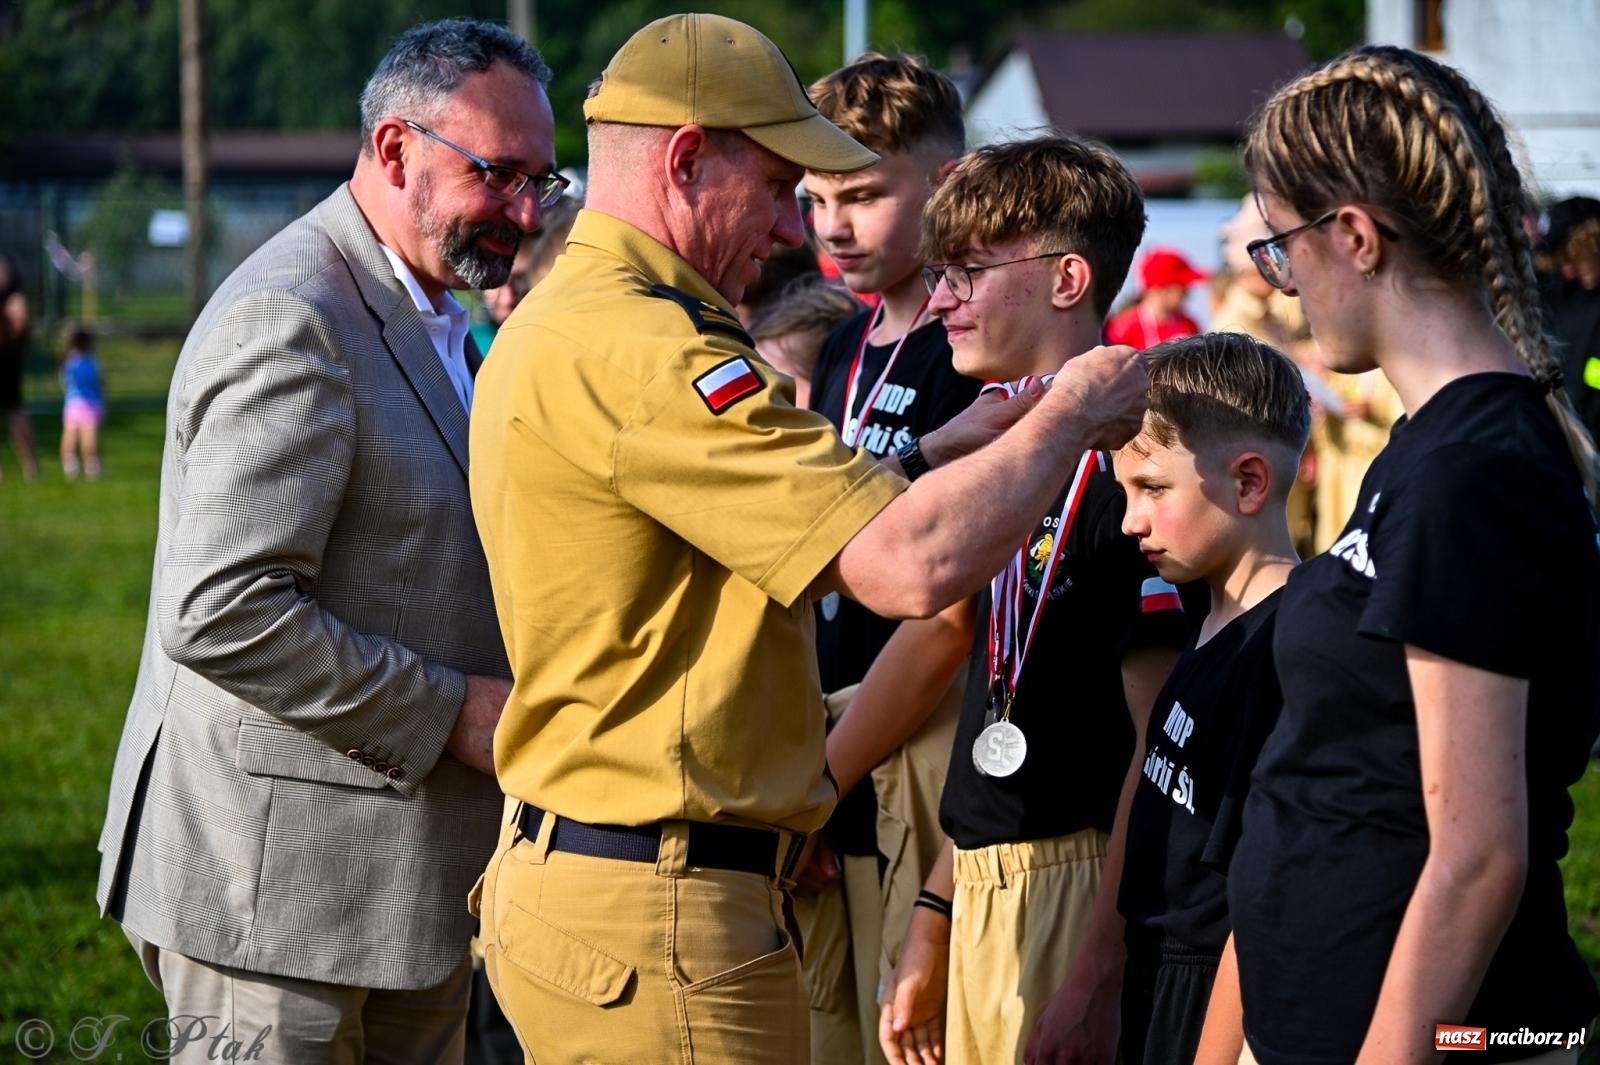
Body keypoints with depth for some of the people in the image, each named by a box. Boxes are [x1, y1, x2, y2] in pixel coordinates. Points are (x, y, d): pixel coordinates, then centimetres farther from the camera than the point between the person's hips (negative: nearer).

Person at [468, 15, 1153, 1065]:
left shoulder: (551, 326, 16)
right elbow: (913, 564, -23)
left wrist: (940, 450, 18)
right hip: (656, 912, -11)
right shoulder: (637, 346, -19)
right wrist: (1071, 411, -8)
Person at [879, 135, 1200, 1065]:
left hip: (1080, 886, -9)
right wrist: (932, 925, 19)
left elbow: (1160, 743, -18)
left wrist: (1099, 974, -22)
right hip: (985, 890, 9)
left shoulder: (1123, 460, -15)